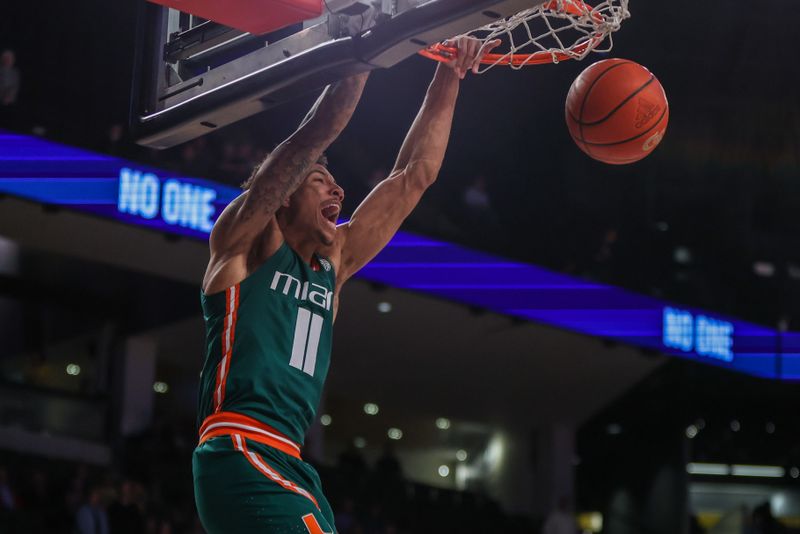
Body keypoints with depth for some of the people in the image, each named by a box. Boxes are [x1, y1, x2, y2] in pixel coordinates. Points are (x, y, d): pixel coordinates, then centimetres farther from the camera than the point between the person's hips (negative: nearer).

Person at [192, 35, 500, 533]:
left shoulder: (333, 264, 22)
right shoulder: (245, 241, 5)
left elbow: (415, 174, 22)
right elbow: (313, 136, -5)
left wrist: (450, 74, 20)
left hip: (289, 465, 9)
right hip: (240, 454, -9)